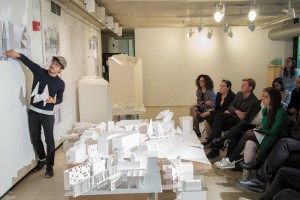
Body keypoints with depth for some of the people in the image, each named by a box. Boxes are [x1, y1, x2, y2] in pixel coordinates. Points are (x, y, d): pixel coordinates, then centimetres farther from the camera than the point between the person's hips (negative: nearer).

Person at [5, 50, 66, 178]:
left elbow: (60, 99, 4)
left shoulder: (60, 83, -6)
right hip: (33, 112, 3)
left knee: (49, 141, 3)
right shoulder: (38, 71, -3)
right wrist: (17, 54, -30)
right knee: (35, 139, 15)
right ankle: (42, 159, 39)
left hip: (48, 115, -3)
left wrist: (53, 101, -18)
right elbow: (27, 61, -11)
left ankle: (50, 166, 19)